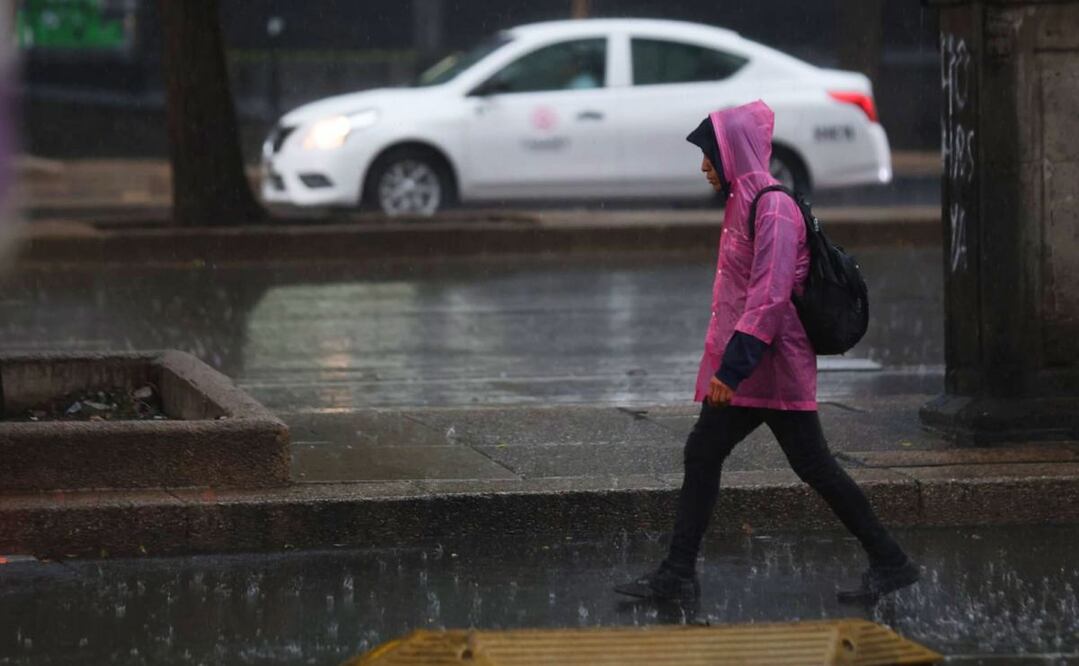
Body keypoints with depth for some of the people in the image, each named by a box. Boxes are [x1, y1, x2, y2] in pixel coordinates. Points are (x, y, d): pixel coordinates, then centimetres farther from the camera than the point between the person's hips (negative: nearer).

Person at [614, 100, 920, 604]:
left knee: (813, 466, -4)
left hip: (772, 369, -10)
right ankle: (677, 574, 9)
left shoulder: (771, 208, -17)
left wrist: (732, 369, -26)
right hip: (745, 370, 10)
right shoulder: (743, 204, 14)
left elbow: (769, 298, -23)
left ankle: (890, 564, 4)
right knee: (701, 454, 7)